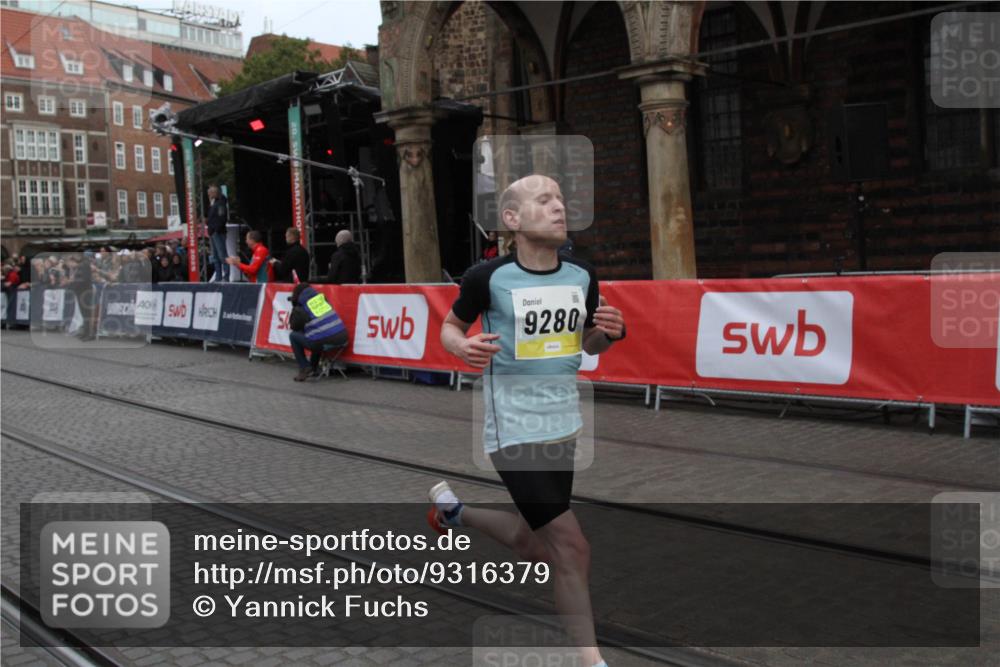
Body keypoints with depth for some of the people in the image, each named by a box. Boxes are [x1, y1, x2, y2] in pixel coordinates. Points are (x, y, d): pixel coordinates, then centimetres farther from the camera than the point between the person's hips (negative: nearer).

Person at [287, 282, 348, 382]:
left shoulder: (299, 309, -1)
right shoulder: (322, 297, 13)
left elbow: (294, 327, 15)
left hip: (324, 342, -6)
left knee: (293, 336, 17)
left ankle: (304, 368, 14)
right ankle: (314, 368, 42)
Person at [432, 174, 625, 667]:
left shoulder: (583, 276, 2)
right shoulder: (488, 277, -13)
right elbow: (450, 326, 3)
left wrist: (611, 331, -7)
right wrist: (463, 347, -20)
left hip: (563, 426, 6)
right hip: (515, 432, -6)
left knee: (534, 549, 19)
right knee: (572, 551, -8)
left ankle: (454, 508, 44)